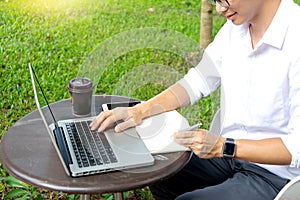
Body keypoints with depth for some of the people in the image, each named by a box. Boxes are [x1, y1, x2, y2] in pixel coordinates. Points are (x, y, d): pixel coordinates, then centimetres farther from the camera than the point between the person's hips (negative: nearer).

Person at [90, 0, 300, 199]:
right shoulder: (236, 26, -2)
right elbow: (198, 82, 6)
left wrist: (223, 147, -29)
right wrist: (140, 111, -5)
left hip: (276, 175, -7)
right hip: (228, 155, 7)